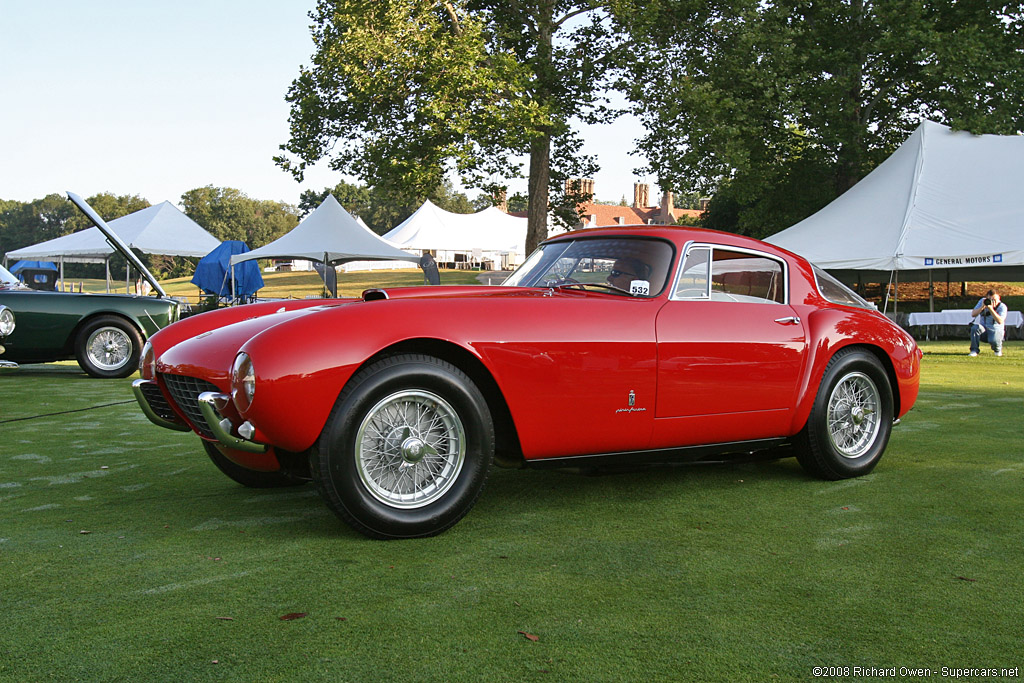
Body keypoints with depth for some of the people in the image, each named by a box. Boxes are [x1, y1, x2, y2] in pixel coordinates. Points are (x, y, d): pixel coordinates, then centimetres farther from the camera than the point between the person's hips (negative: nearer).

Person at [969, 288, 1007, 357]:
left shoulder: (1002, 307, -12)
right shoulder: (982, 301, -3)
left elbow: (1000, 321, -28)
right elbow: (973, 314, -11)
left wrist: (991, 309, -35)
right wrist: (982, 307, -26)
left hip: (996, 331, -3)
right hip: (983, 331, 3)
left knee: (994, 341, -36)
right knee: (975, 327, -32)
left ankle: (998, 350, 4)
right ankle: (974, 350, -21)